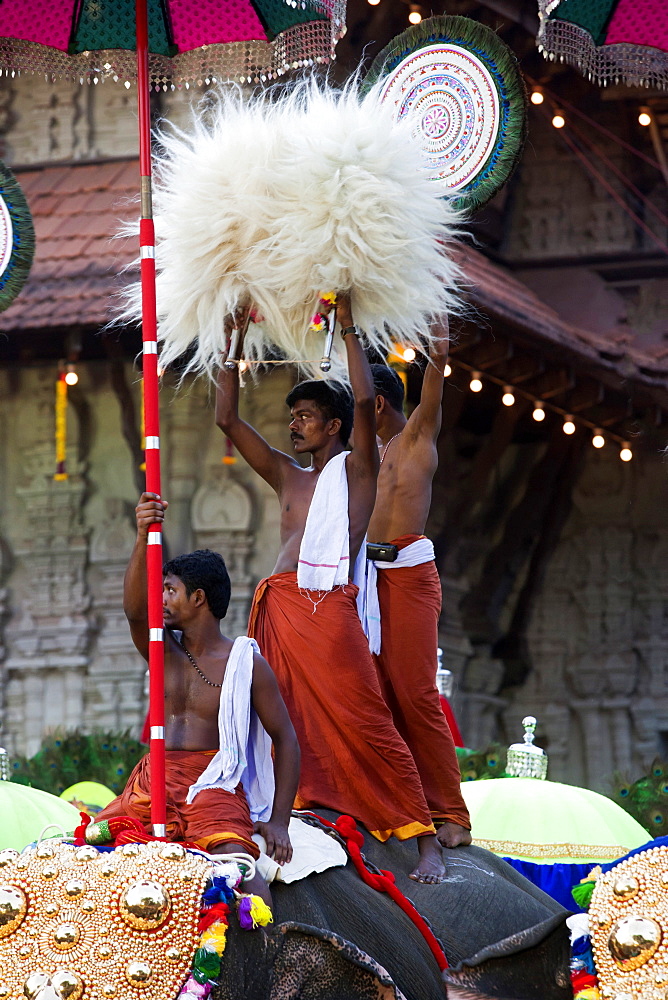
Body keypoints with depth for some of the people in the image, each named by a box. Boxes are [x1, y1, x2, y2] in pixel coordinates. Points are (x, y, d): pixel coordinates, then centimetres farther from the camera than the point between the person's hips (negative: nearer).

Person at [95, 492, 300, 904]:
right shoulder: (165, 651, 14)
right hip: (153, 781, 4)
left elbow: (285, 738, 4)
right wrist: (143, 538, -24)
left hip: (215, 785, -4)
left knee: (232, 856, -34)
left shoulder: (247, 664, 3)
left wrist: (278, 821, -5)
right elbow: (134, 610, -8)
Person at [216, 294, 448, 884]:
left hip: (329, 608, -7)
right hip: (278, 607, 7)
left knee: (367, 726, -12)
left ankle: (426, 842, -11)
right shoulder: (288, 477, 24)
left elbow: (365, 400, -8)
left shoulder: (356, 469, 8)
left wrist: (349, 327, -2)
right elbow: (228, 419, 24)